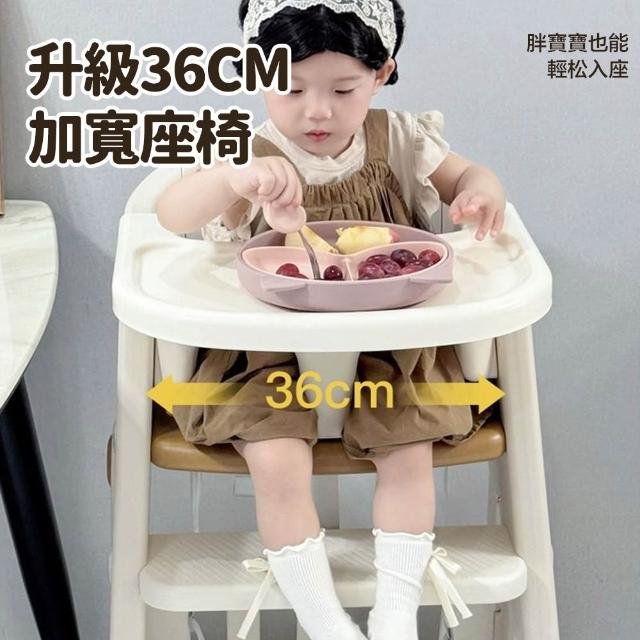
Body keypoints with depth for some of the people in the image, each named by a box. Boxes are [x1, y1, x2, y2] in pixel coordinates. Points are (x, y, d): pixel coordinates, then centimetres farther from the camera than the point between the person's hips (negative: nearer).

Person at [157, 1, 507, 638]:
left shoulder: (397, 140, 0)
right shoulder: (253, 155, -10)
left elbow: (466, 175, 9)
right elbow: (170, 215, -24)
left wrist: (483, 190, -18)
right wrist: (233, 177, -46)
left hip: (388, 344, 2)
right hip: (271, 352, -2)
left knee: (409, 455, -13)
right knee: (278, 465, -20)